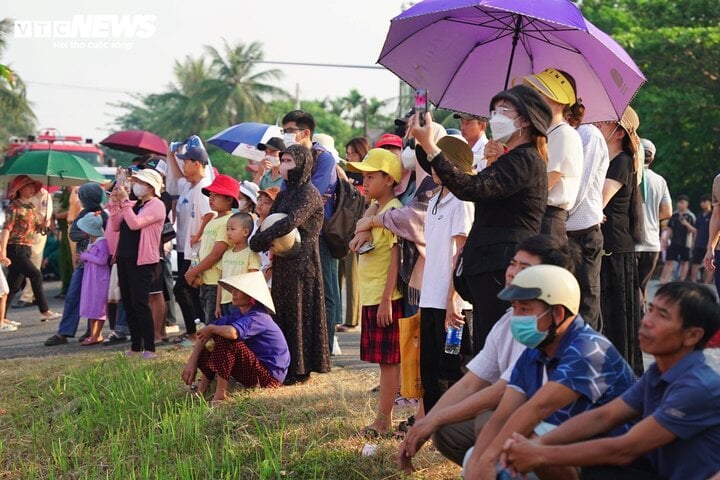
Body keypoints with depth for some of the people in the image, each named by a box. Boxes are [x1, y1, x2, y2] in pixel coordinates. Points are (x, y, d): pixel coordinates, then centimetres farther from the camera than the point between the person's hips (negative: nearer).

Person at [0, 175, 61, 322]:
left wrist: (43, 225, -1)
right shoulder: (15, 207, -9)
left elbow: (35, 229, 20)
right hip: (15, 249, -8)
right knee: (36, 275, -13)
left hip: (26, 249, 8)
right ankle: (44, 311, -8)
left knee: (14, 285, 7)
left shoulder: (31, 207, 14)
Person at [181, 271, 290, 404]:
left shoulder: (258, 318, -21)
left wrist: (211, 328, -19)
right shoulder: (237, 315, 5)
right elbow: (203, 333, 2)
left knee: (224, 338, -26)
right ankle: (203, 385, -5)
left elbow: (232, 332, -41)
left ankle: (220, 393, -23)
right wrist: (192, 362, -11)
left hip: (270, 376, -9)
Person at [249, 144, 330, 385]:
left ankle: (300, 369, 4)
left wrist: (259, 240, -21)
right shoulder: (283, 195, 15)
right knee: (282, 313, 9)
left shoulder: (309, 193, -11)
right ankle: (285, 366, 16)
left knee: (299, 313, -2)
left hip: (302, 262, -8)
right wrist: (268, 243, -13)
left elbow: (291, 221, -24)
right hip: (282, 262, 8)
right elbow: (269, 220, 9)